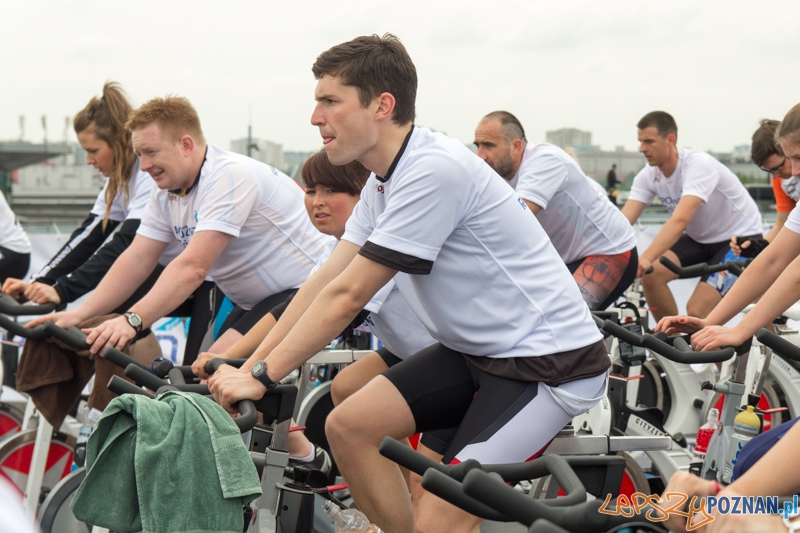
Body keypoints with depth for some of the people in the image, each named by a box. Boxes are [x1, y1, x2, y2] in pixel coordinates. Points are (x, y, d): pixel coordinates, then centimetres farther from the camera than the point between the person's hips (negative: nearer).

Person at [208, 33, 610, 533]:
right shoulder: (385, 180, 7)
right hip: (477, 350, 9)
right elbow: (324, 282, 6)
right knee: (349, 426, 2)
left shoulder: (433, 170, -23)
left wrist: (262, 378, -15)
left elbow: (346, 296, -22)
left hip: (549, 360, -9)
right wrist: (247, 366, 1)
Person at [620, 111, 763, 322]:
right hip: (699, 238, 7)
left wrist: (645, 258, -56)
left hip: (739, 238, -6)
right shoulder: (648, 176, -9)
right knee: (650, 274, -19)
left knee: (698, 311, -22)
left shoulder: (699, 165, -28)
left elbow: (680, 220, -42)